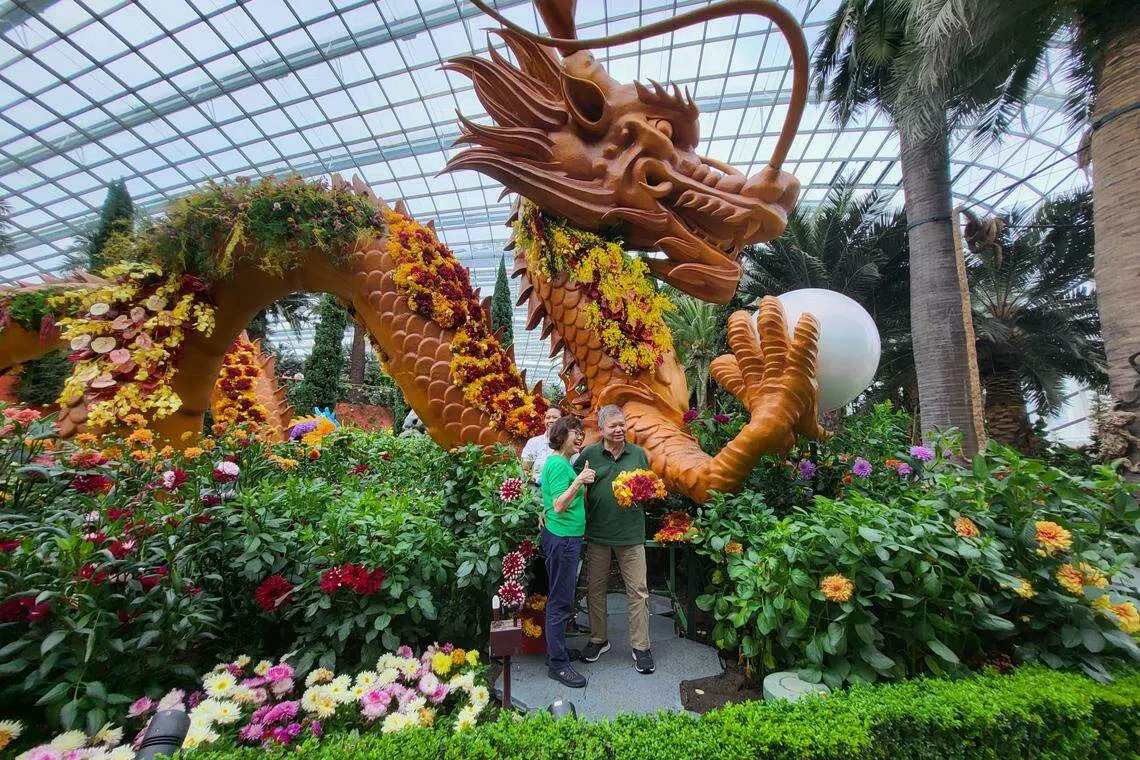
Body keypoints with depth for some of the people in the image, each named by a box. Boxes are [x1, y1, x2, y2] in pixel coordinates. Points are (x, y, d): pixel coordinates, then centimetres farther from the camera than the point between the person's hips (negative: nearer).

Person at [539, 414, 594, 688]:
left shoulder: (561, 462, 12)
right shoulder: (558, 464, -19)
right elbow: (560, 506, -25)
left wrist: (585, 482, 8)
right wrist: (578, 481, -33)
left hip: (566, 537, 11)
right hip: (563, 538, -11)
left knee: (559, 598, 21)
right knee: (561, 601, 1)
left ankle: (555, 651, 35)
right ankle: (558, 664, 14)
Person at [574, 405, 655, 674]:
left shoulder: (638, 454, 3)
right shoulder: (588, 454, -2)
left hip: (631, 532, 0)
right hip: (597, 532, 0)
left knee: (638, 590, 6)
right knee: (595, 588, 14)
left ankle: (641, 646, 24)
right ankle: (598, 639, 34)